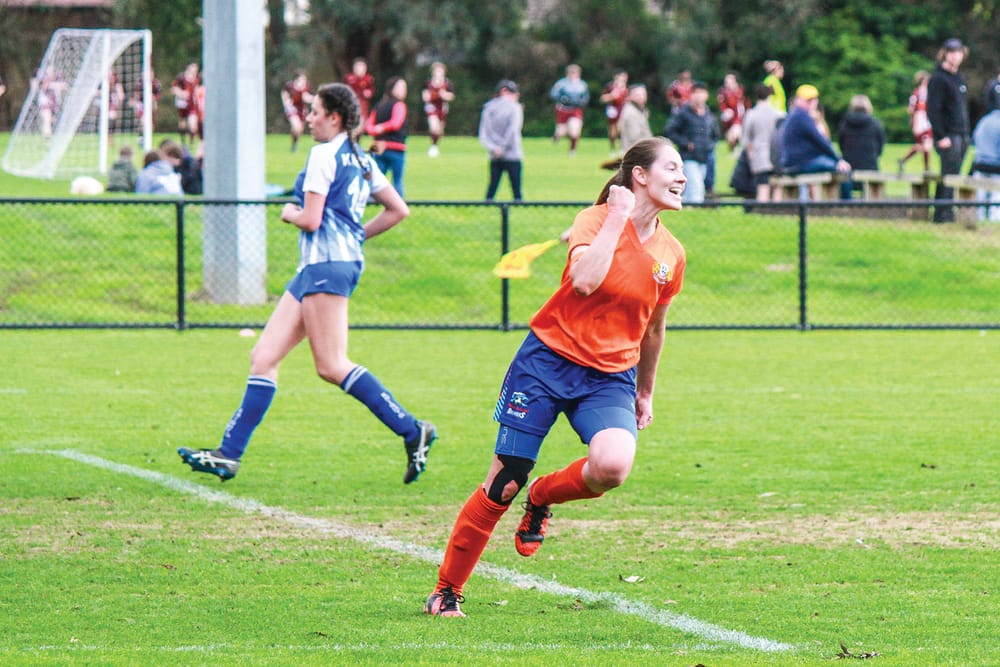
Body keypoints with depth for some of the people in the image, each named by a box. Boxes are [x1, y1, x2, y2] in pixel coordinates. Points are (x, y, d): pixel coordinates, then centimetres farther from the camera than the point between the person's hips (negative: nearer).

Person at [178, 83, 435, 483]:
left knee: (332, 366, -11)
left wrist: (289, 213, 6)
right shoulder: (361, 160, 17)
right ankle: (229, 454, 1)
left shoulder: (324, 154, -9)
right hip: (315, 268, 10)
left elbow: (310, 220, -15)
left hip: (327, 265, -10)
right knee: (263, 358, 5)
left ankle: (412, 431, -9)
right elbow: (398, 210, 19)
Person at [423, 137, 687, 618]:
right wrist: (617, 217, -21)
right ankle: (447, 591, 14)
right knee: (503, 483, -3)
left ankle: (542, 498, 7)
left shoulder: (671, 254, 5)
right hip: (550, 359, -4)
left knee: (612, 465, -27)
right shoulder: (597, 220, -9)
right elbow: (584, 280, -29)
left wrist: (645, 393, 27)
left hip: (611, 377, 4)